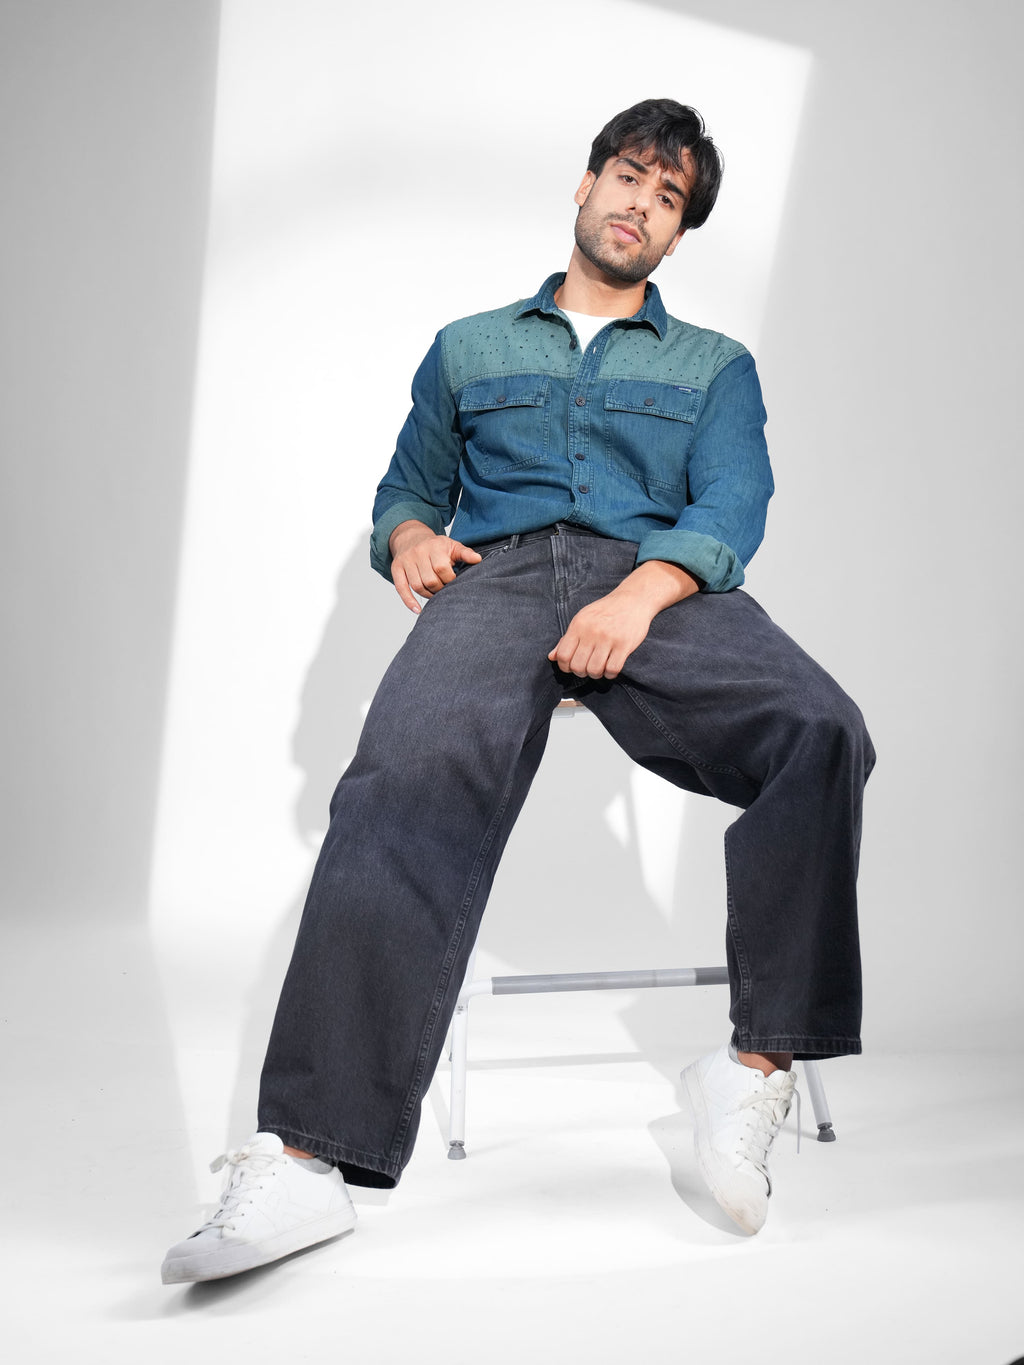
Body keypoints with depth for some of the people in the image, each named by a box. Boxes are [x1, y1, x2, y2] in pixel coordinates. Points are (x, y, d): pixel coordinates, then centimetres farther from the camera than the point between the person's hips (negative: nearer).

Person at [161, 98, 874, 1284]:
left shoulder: (714, 366, 27)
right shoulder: (469, 348, 32)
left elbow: (732, 503, 10)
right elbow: (408, 488, 30)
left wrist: (645, 590, -13)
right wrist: (409, 537, 3)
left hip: (661, 585, 1)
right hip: (497, 575, 0)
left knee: (820, 732, -33)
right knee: (409, 775, -35)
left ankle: (757, 1065, -26)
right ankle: (305, 1156, -43)